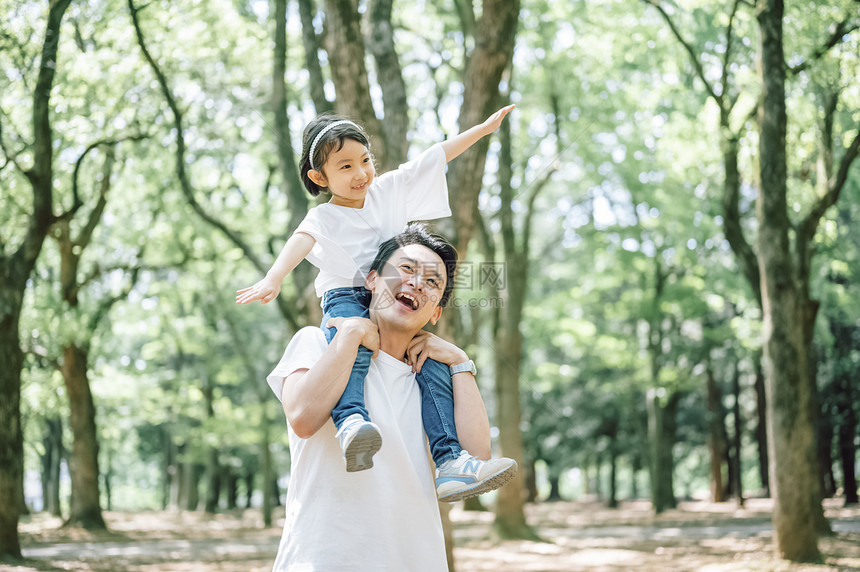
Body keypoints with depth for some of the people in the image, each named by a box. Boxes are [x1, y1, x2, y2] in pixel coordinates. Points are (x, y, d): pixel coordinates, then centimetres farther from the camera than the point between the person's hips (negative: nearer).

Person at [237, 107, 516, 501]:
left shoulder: (387, 190, 16)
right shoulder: (323, 218, 0)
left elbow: (435, 158, 20)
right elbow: (300, 242, -21)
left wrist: (483, 128, 23)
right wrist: (273, 279, -42)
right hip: (346, 298, -5)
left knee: (435, 363, -17)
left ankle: (449, 461, -23)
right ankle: (351, 422, -63)